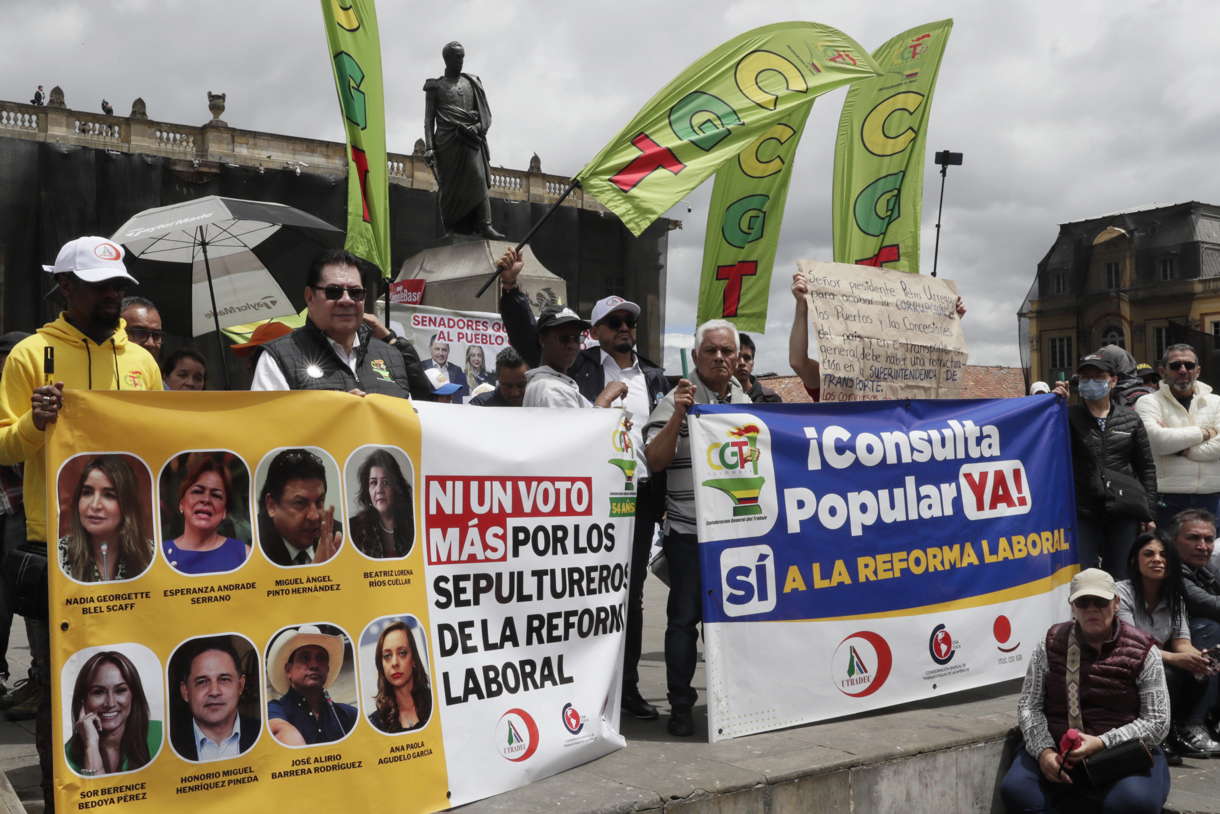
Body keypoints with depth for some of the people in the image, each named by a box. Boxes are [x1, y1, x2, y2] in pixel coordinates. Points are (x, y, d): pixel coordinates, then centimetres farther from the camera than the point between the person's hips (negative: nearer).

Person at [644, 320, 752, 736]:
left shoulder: (745, 402, 14)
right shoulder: (677, 400, -2)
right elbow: (655, 461, -11)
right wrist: (678, 415, -20)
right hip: (688, 532, -4)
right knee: (684, 618, 1)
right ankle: (680, 706, 10)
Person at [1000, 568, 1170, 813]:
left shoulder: (1143, 652, -2)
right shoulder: (1050, 644, 3)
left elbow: (1157, 722, -4)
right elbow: (1029, 705, 3)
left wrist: (1102, 743, -17)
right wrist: (1043, 750, -16)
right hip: (1057, 749, 2)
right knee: (1016, 790, -25)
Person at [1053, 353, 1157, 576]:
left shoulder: (1130, 419, 9)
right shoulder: (1070, 416, 4)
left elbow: (1146, 468, 12)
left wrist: (1148, 514, 6)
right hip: (1082, 513, -2)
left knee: (1121, 577, 8)